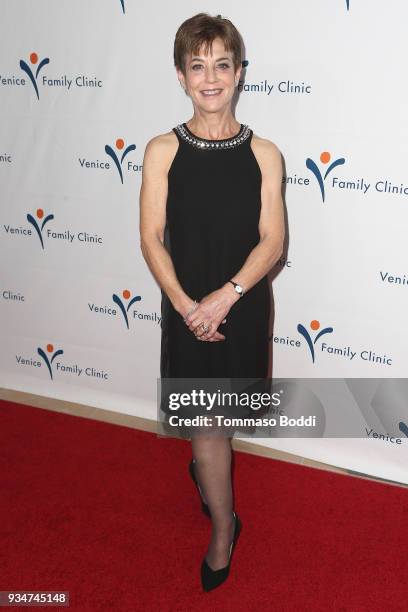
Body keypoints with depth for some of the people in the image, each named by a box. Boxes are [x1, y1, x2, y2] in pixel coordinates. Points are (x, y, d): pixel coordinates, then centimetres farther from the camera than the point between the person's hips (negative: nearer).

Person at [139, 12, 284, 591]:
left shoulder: (264, 154, -7)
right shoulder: (163, 151, -7)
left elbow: (272, 241, -9)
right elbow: (152, 238, -8)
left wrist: (225, 296, -20)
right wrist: (186, 304, -18)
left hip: (244, 304, 1)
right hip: (187, 305, -1)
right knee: (205, 416, 5)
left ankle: (206, 464, 54)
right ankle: (224, 527, 26)